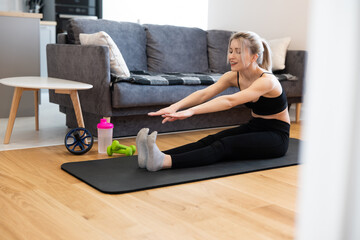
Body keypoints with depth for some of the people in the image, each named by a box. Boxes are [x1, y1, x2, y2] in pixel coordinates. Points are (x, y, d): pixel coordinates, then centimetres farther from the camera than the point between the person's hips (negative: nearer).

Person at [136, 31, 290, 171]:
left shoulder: (266, 80, -25)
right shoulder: (233, 76, -3)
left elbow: (229, 101, -40)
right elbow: (204, 93, -19)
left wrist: (191, 111, -50)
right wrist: (175, 107, -37)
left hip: (276, 136, -7)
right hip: (253, 127, 7)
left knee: (223, 146, -31)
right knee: (210, 140, -21)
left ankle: (164, 162, -52)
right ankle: (156, 156, -40)